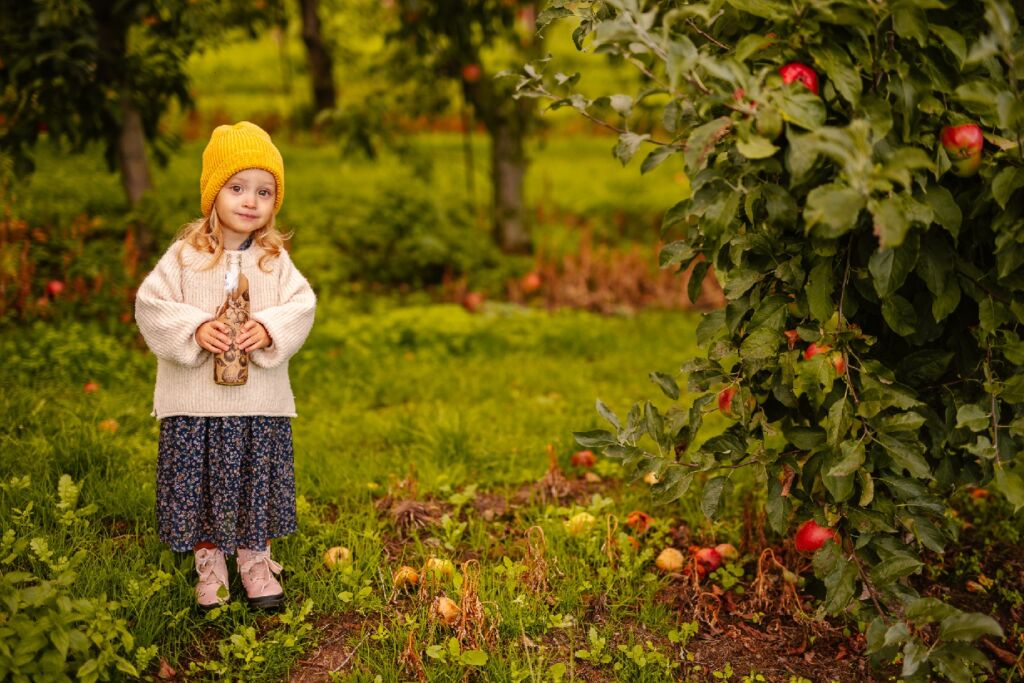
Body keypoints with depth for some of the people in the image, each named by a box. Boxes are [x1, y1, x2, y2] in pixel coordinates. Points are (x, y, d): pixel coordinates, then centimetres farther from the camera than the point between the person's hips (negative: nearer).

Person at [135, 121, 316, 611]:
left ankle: (256, 564, 29)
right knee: (199, 488, 8)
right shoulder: (185, 255, -3)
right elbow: (150, 304, -6)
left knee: (259, 486, 11)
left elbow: (302, 305, -2)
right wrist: (195, 329, -19)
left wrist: (270, 329, -20)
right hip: (195, 402, -1)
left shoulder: (276, 259, 2)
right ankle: (209, 570, 26)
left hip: (261, 403, 1)